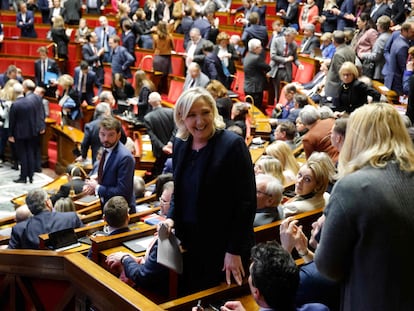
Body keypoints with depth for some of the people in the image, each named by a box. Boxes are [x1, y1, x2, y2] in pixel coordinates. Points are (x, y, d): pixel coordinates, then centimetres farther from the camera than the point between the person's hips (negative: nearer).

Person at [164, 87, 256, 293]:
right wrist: (171, 218, 0)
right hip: (191, 242, 6)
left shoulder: (232, 145, -17)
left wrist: (234, 251, -17)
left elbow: (246, 202, -17)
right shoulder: (180, 144, 4)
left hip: (223, 245, -6)